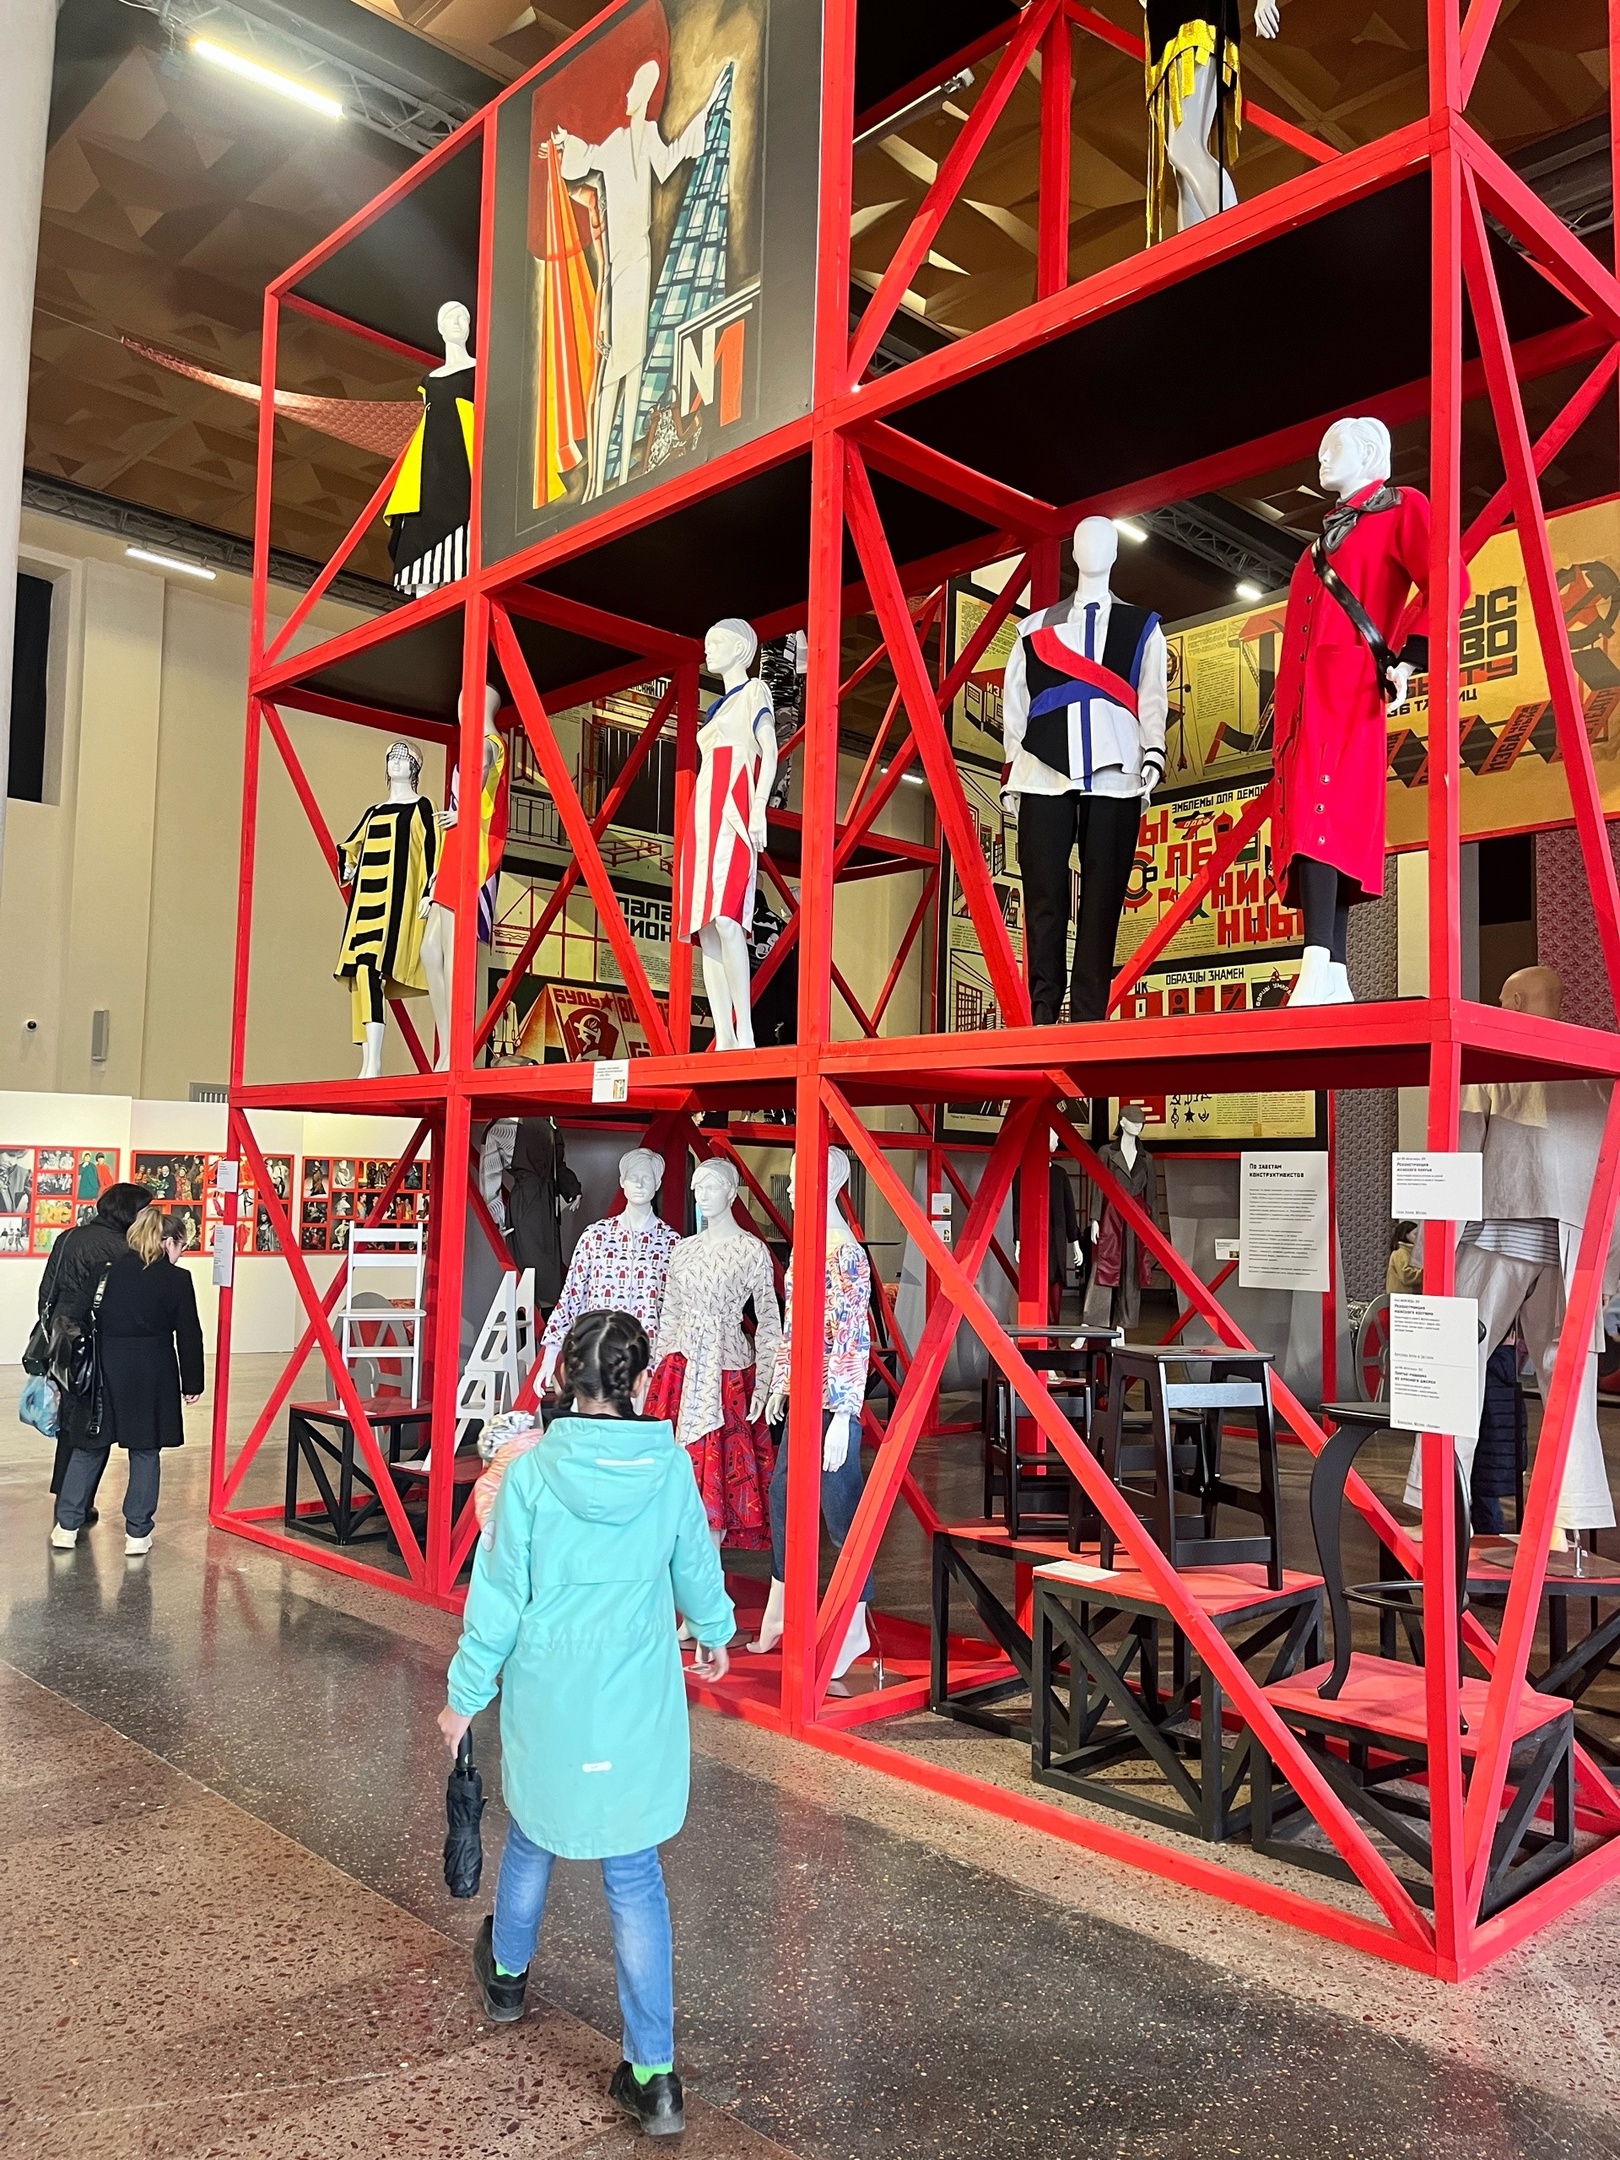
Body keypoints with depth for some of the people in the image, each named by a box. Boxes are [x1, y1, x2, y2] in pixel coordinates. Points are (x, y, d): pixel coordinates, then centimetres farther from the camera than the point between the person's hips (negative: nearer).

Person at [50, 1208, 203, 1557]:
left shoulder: (110, 1269, 3)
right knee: (145, 1451, 7)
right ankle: (137, 1533, 10)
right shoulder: (177, 1279, -6)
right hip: (152, 1374, -3)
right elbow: (188, 1336, -4)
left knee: (90, 1445, 15)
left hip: (106, 1368, 3)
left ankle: (67, 1525, 19)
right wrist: (192, 1382, 5)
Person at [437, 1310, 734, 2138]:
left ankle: (506, 1973, 52)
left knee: (535, 1833, 26)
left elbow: (499, 1597, -9)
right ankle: (652, 2072, 12)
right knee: (634, 1873, 11)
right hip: (640, 1707, 0)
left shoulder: (533, 1472, -16)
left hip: (546, 1699, 0)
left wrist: (465, 1696, 5)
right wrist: (714, 1634, 27)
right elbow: (697, 1568, 7)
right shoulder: (671, 1467, -10)